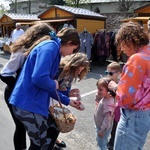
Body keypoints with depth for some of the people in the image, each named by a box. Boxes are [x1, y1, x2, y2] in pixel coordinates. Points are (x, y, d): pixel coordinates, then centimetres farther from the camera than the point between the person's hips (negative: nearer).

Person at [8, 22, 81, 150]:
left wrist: (67, 101, 24)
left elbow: (48, 87, 21)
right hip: (28, 104, -10)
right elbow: (39, 78, -31)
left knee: (55, 128, 23)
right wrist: (54, 85, -9)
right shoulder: (50, 46, -15)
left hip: (34, 102, 10)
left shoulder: (52, 48, 16)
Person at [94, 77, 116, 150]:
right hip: (100, 126, 9)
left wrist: (102, 130, -23)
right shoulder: (105, 98, -6)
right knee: (99, 141, 29)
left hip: (103, 128, -9)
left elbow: (107, 118, -29)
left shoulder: (108, 103, -34)